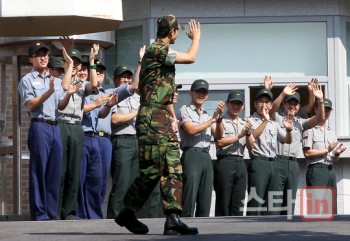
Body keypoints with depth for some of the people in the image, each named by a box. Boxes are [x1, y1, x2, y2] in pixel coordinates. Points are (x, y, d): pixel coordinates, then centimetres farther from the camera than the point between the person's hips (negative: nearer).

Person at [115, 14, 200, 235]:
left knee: (173, 168, 0)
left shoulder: (159, 51, 19)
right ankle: (127, 214, 6)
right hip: (152, 117, -10)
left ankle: (173, 219, -7)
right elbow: (190, 58, -9)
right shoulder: (156, 50, -11)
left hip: (163, 118, 10)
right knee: (152, 169, -8)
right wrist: (196, 37, 7)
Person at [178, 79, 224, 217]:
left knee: (205, 199, 4)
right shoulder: (185, 110, 4)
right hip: (192, 155, -7)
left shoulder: (207, 115, 23)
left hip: (206, 156, 7)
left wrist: (219, 117, -3)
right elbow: (191, 130, -12)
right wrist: (212, 120, -7)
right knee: (189, 198, -12)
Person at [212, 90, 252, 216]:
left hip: (240, 163, 6)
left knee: (238, 204, 4)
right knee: (223, 202, -6)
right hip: (225, 162, -6)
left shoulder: (244, 124, 20)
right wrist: (240, 135, -12)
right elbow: (220, 142, -13)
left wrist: (248, 133, -6)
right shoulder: (221, 121, 1)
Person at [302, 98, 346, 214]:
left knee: (332, 208, 3)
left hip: (330, 170, 7)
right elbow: (307, 153, -9)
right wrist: (327, 150, -6)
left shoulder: (331, 132, 22)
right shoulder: (310, 129, 1)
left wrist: (337, 153, -2)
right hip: (316, 170, -7)